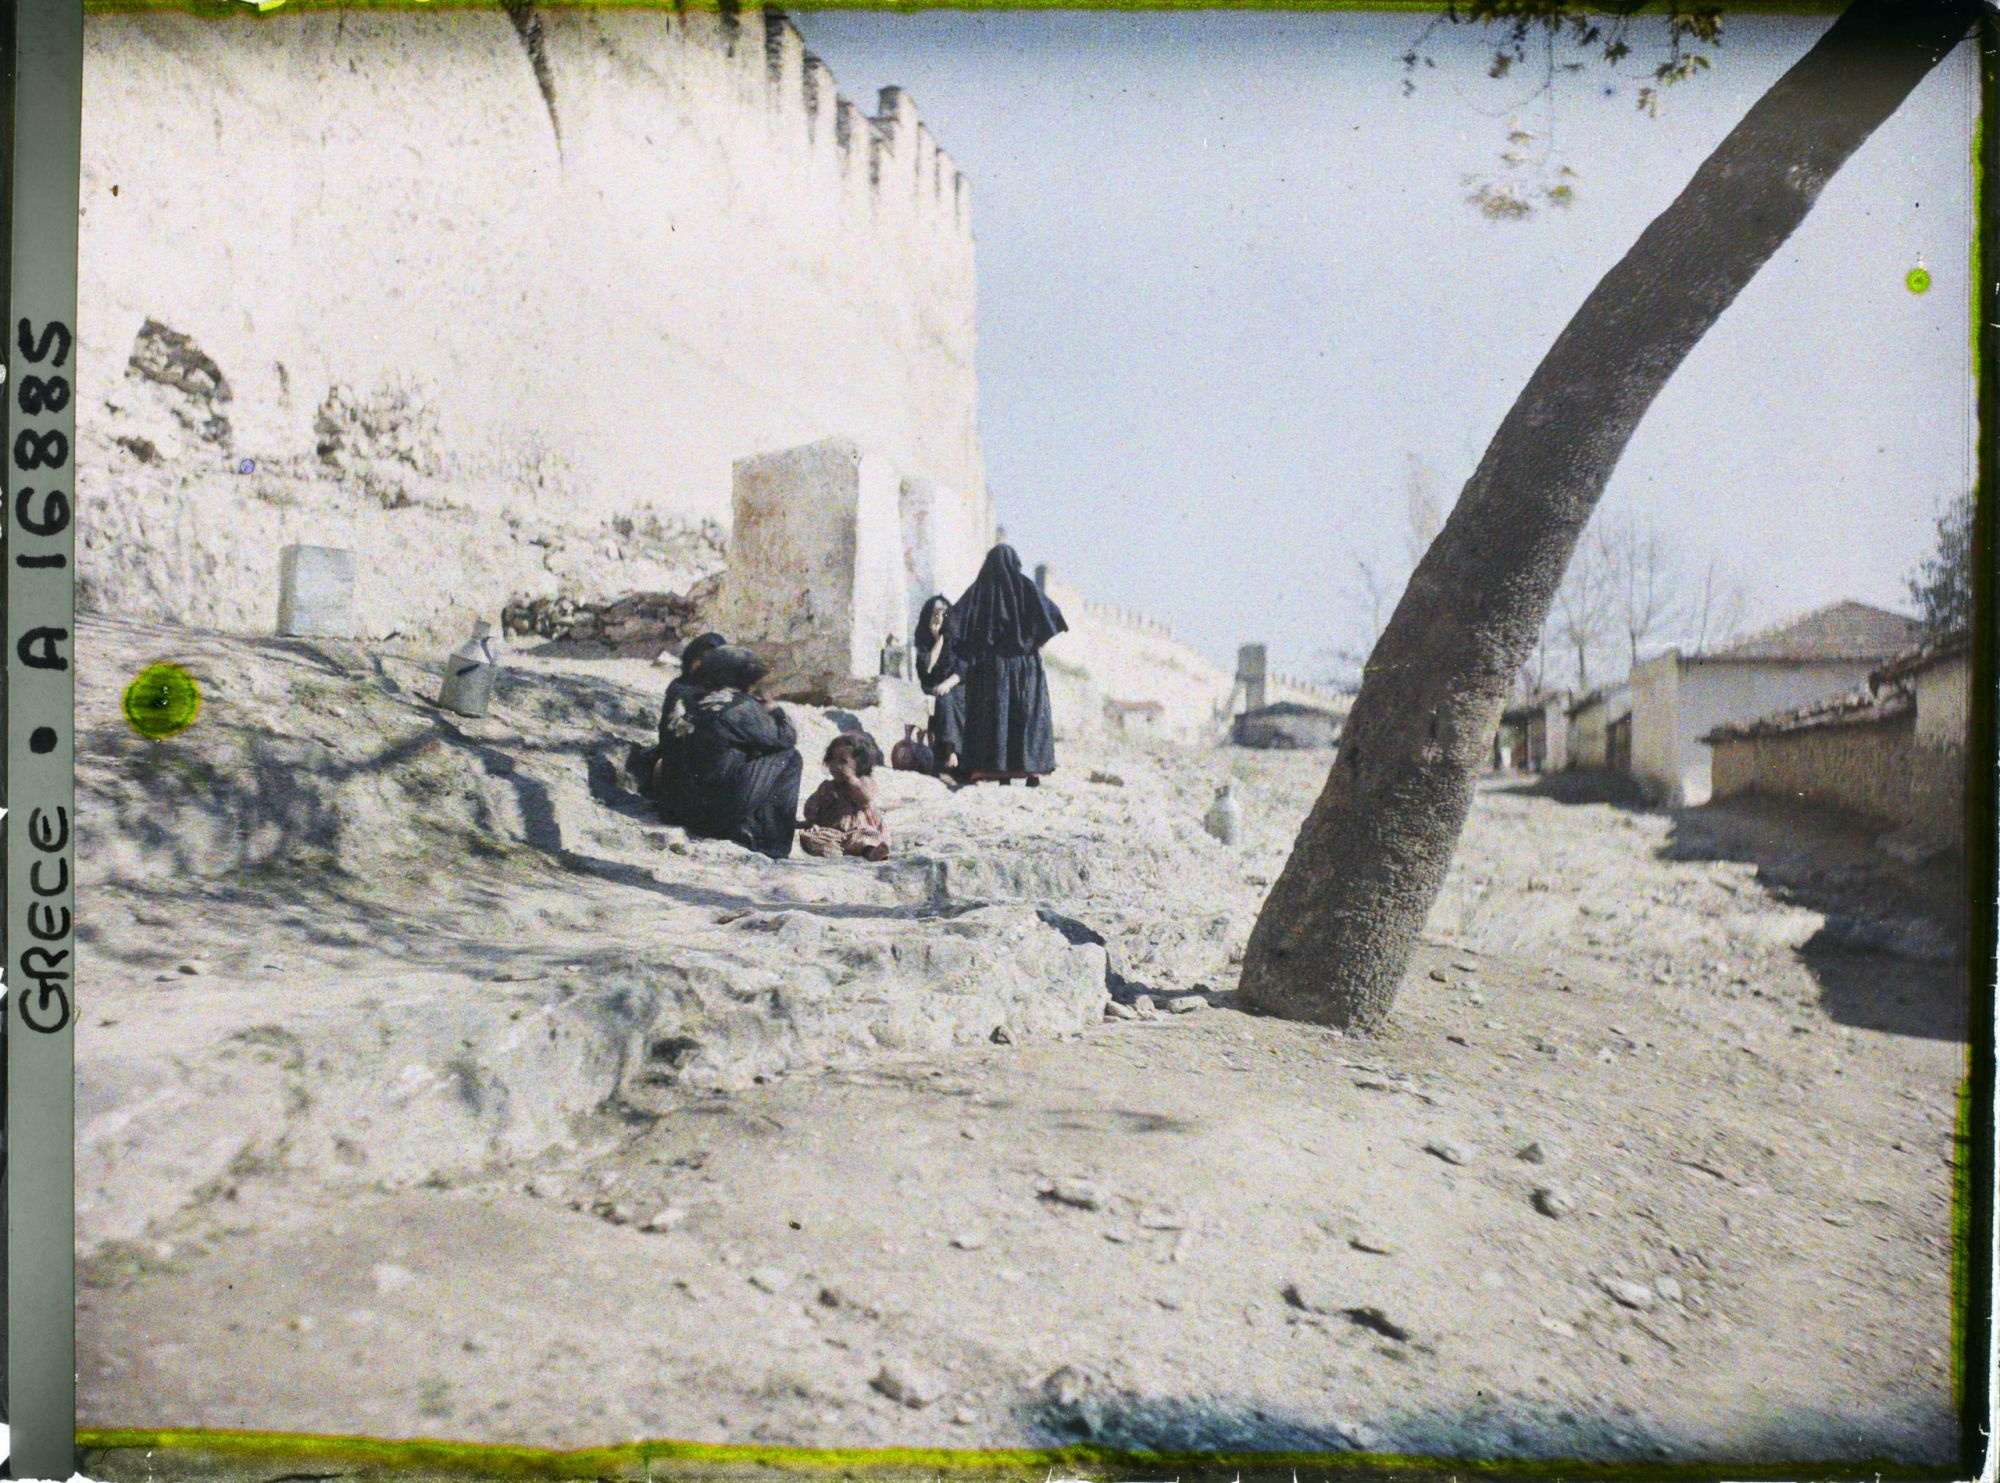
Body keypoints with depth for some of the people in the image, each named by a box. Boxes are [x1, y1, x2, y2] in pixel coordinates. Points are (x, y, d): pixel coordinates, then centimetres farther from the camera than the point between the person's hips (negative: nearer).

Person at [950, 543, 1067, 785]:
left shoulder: (980, 588, 2)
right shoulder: (1025, 586, -1)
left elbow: (954, 616, -5)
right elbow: (1051, 613, -7)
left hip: (990, 663, 1)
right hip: (1024, 663, 0)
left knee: (994, 713, 3)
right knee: (1027, 712, 5)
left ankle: (1001, 772, -2)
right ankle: (1032, 769, 0)